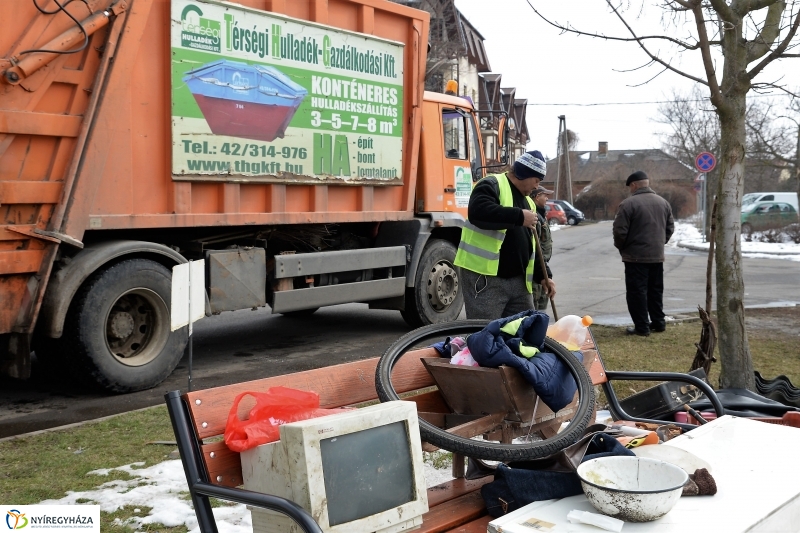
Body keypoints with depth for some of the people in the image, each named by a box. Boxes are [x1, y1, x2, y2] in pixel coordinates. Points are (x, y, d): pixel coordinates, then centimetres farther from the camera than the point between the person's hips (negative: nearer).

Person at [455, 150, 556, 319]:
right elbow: (478, 212, -29)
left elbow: (530, 246, 24)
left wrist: (541, 276, 15)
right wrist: (519, 217, -27)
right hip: (486, 279, -9)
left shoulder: (527, 201, 21)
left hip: (518, 280, 9)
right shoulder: (492, 185, -7)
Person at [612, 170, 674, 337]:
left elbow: (620, 231, -15)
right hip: (657, 255, 6)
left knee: (637, 292, 0)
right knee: (655, 290, 18)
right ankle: (658, 322, 23)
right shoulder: (663, 202, 7)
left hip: (635, 256, -6)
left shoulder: (628, 203, -14)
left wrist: (621, 247, 2)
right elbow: (670, 227, 13)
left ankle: (642, 326, 0)